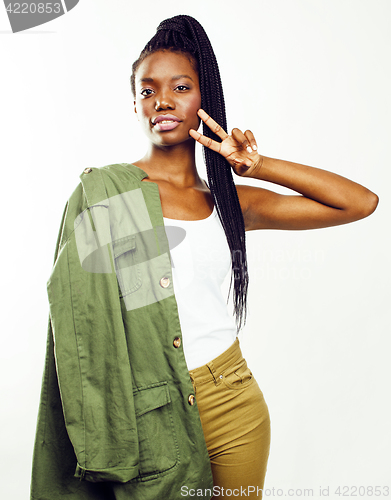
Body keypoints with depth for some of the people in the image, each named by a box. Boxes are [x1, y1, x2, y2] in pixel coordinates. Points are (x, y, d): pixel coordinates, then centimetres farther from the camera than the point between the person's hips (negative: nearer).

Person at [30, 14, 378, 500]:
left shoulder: (229, 201, 4)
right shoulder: (102, 191, -2)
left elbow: (362, 202, 4)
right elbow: (76, 309, -4)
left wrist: (257, 165, -3)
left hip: (233, 405, 3)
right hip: (146, 416, -2)